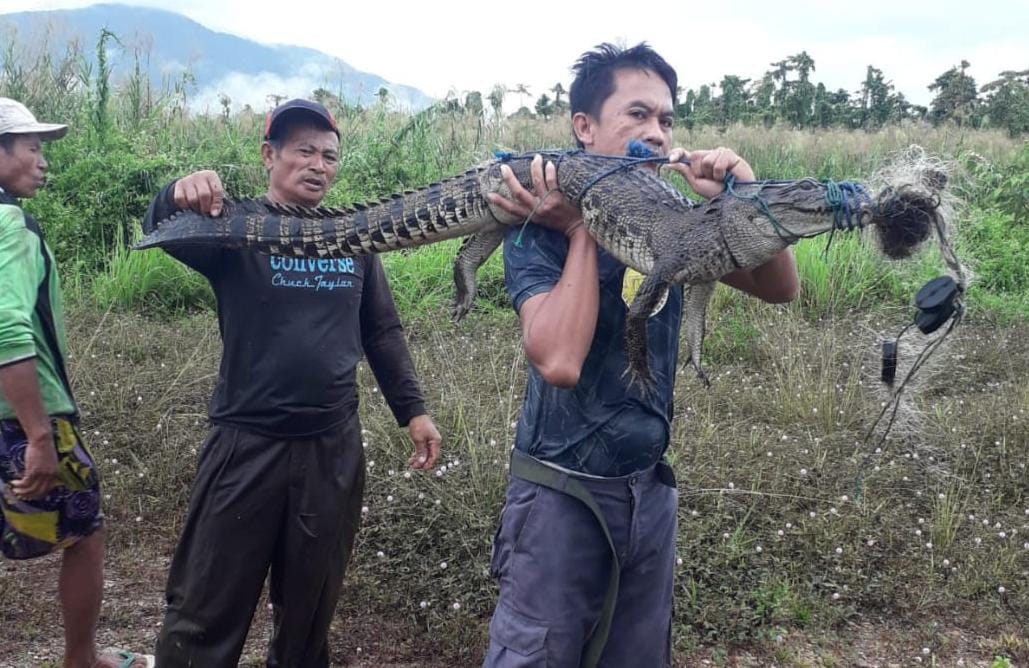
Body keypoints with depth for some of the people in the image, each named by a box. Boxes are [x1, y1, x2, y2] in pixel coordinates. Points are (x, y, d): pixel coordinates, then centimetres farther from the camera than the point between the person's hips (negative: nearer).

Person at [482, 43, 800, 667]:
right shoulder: (541, 229, -15)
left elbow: (780, 286, -3)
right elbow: (560, 360, -29)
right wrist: (581, 229, -23)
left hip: (650, 489, 5)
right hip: (562, 494, -5)